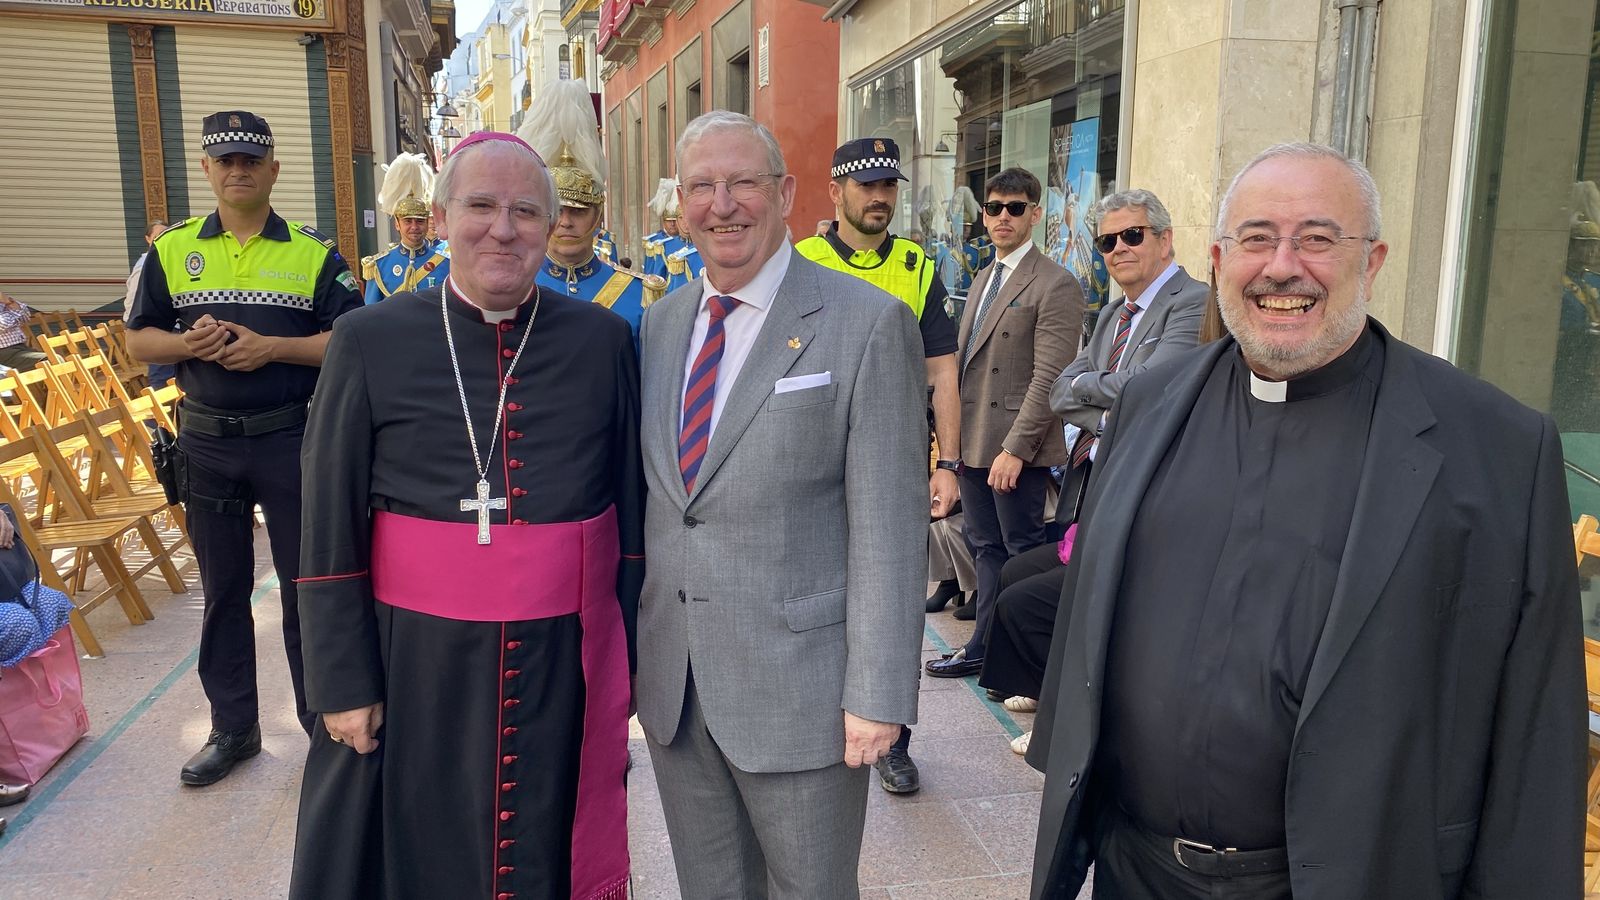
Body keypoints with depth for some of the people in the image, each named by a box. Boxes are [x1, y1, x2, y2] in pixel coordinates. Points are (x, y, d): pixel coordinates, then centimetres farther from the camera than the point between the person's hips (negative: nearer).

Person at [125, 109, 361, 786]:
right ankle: (233, 728, 25)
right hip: (206, 442, 3)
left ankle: (323, 723, 19)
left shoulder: (315, 253, 0)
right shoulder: (172, 250, 8)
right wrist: (188, 342, -12)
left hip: (292, 441, -3)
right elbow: (138, 340, 9)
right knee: (223, 588, 12)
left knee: (306, 585, 4)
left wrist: (272, 347, -18)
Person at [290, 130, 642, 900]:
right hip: (415, 662, 0)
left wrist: (627, 659, 5)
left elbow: (632, 509, 3)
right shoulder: (370, 342, -4)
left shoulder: (604, 340, -1)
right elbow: (331, 533, -1)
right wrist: (342, 679, -2)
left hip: (566, 663, 1)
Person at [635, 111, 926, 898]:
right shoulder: (659, 326, 8)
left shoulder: (867, 324, -11)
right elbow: (650, 500, 12)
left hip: (800, 686, -5)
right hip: (671, 685, 5)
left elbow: (888, 526, -13)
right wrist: (628, 646, 12)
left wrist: (878, 693, -15)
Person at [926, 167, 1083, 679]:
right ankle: (985, 647, 26)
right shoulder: (983, 279, 17)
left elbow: (1049, 378, -17)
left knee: (1024, 553, 2)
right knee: (986, 547, 15)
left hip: (1014, 447, -8)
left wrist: (1015, 449, -21)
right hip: (972, 440, 8)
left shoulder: (1054, 285, -10)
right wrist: (954, 435, 13)